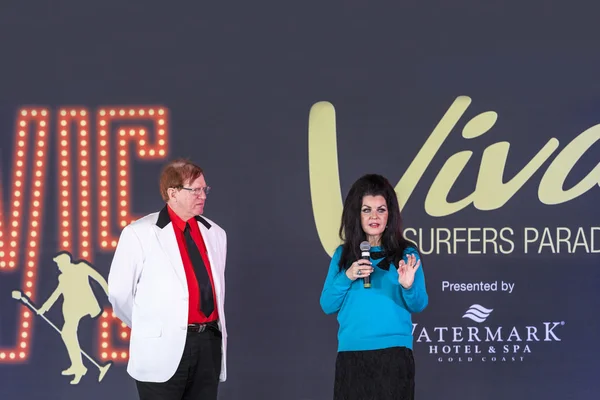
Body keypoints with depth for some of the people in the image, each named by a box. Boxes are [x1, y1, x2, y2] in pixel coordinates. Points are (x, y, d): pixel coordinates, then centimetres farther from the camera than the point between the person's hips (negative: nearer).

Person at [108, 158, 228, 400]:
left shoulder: (215, 234, 10)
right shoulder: (139, 233, -6)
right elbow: (120, 292, -1)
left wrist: (208, 330, 16)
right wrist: (147, 328, 8)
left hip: (209, 344, 5)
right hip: (164, 347, -5)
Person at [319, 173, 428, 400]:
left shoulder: (406, 254, 4)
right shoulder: (343, 255, 10)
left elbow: (418, 305, -2)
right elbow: (327, 306, 7)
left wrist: (409, 286, -23)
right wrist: (346, 278, -9)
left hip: (393, 353, -2)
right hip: (350, 354, 2)